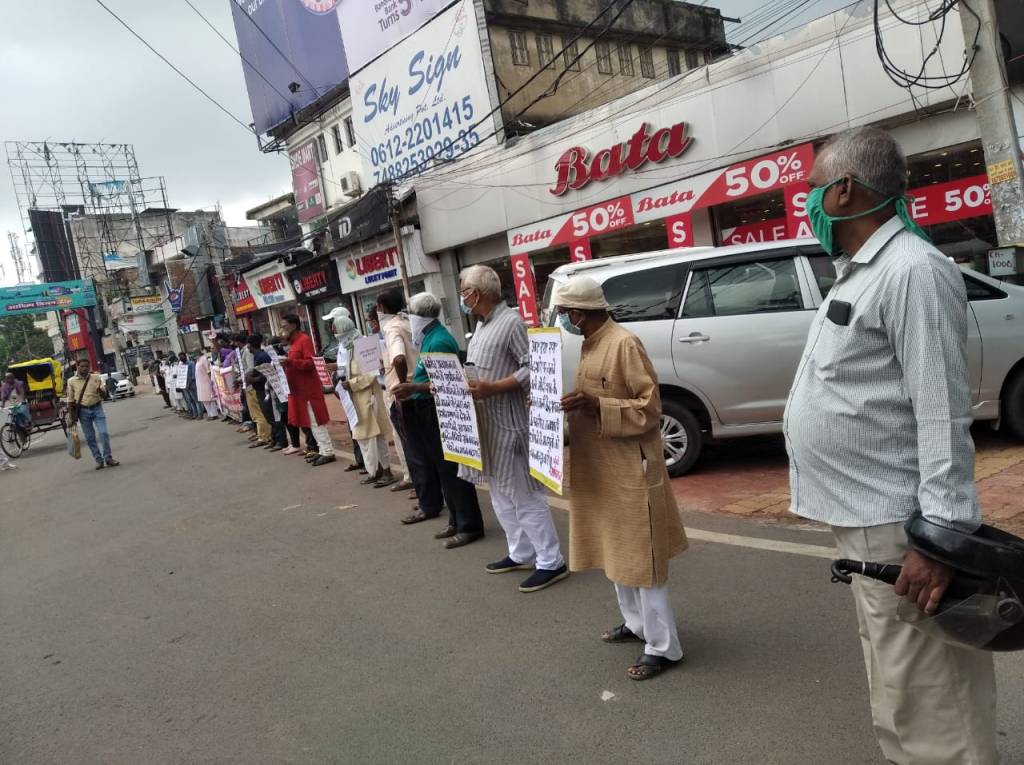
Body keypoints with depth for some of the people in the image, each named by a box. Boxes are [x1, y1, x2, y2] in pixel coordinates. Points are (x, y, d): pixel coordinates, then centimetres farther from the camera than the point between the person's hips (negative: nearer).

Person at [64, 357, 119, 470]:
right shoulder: (72, 381, 0)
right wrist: (71, 417, 3)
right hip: (83, 411, 0)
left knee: (104, 433, -6)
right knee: (90, 438, 4)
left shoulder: (96, 378, 0)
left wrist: (100, 390, -22)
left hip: (97, 408, 0)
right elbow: (70, 400, 5)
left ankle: (108, 458, 4)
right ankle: (99, 460, 13)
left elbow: (104, 395, 2)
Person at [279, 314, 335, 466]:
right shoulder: (295, 342, 17)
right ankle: (323, 451, 15)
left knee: (316, 422, -7)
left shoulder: (304, 340, -12)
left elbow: (310, 363, -21)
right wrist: (286, 364, 7)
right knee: (311, 422, 11)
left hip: (308, 389, -10)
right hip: (300, 389, 10)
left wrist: (290, 362, -29)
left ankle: (328, 452, -3)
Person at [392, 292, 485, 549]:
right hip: (430, 411, 10)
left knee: (451, 468, -5)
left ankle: (469, 526, 3)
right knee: (441, 467, 14)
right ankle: (457, 521, 23)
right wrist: (411, 386, 14)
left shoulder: (439, 341, -18)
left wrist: (414, 388, -25)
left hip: (440, 411, -10)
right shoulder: (430, 337, 12)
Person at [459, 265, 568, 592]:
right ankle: (521, 554, 29)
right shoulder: (481, 325, 15)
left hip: (509, 423, -10)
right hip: (486, 424, 10)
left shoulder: (512, 322, -14)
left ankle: (551, 562, 6)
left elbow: (532, 369, -20)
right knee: (501, 495, 17)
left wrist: (492, 388, -25)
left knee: (524, 496, -4)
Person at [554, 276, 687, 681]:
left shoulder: (624, 344, -18)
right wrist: (569, 402, 6)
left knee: (641, 559, -2)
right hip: (601, 470, 10)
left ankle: (664, 647, 10)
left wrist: (593, 406, -26)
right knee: (616, 553, 19)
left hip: (630, 471, -9)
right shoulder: (591, 345, 11)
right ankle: (636, 622, 36)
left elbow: (649, 408, -19)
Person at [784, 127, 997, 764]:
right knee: (900, 690, 23)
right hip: (865, 518, 10)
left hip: (897, 525, -10)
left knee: (925, 700, 1)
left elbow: (943, 414, -22)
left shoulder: (912, 270, -16)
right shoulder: (860, 272, 14)